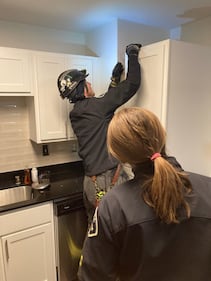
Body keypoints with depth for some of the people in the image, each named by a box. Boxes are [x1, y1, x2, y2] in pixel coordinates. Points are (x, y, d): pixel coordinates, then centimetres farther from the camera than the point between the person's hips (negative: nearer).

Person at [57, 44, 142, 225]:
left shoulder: (76, 113, 10)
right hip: (108, 181, -9)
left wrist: (115, 78, 25)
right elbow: (132, 84, -14)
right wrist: (133, 55, 1)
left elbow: (107, 102, 24)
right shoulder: (94, 107, -15)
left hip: (91, 181, 9)